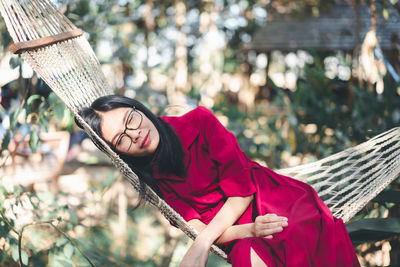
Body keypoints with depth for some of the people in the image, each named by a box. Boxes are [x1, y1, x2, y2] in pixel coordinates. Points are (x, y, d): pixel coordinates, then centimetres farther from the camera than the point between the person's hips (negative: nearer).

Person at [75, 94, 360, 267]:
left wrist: (203, 243, -20)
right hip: (232, 228, 1)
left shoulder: (198, 122, -6)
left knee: (302, 239, -33)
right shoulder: (148, 178, -1)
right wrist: (248, 231, -26)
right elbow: (193, 226, -7)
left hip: (271, 198, 0)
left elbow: (242, 190, -8)